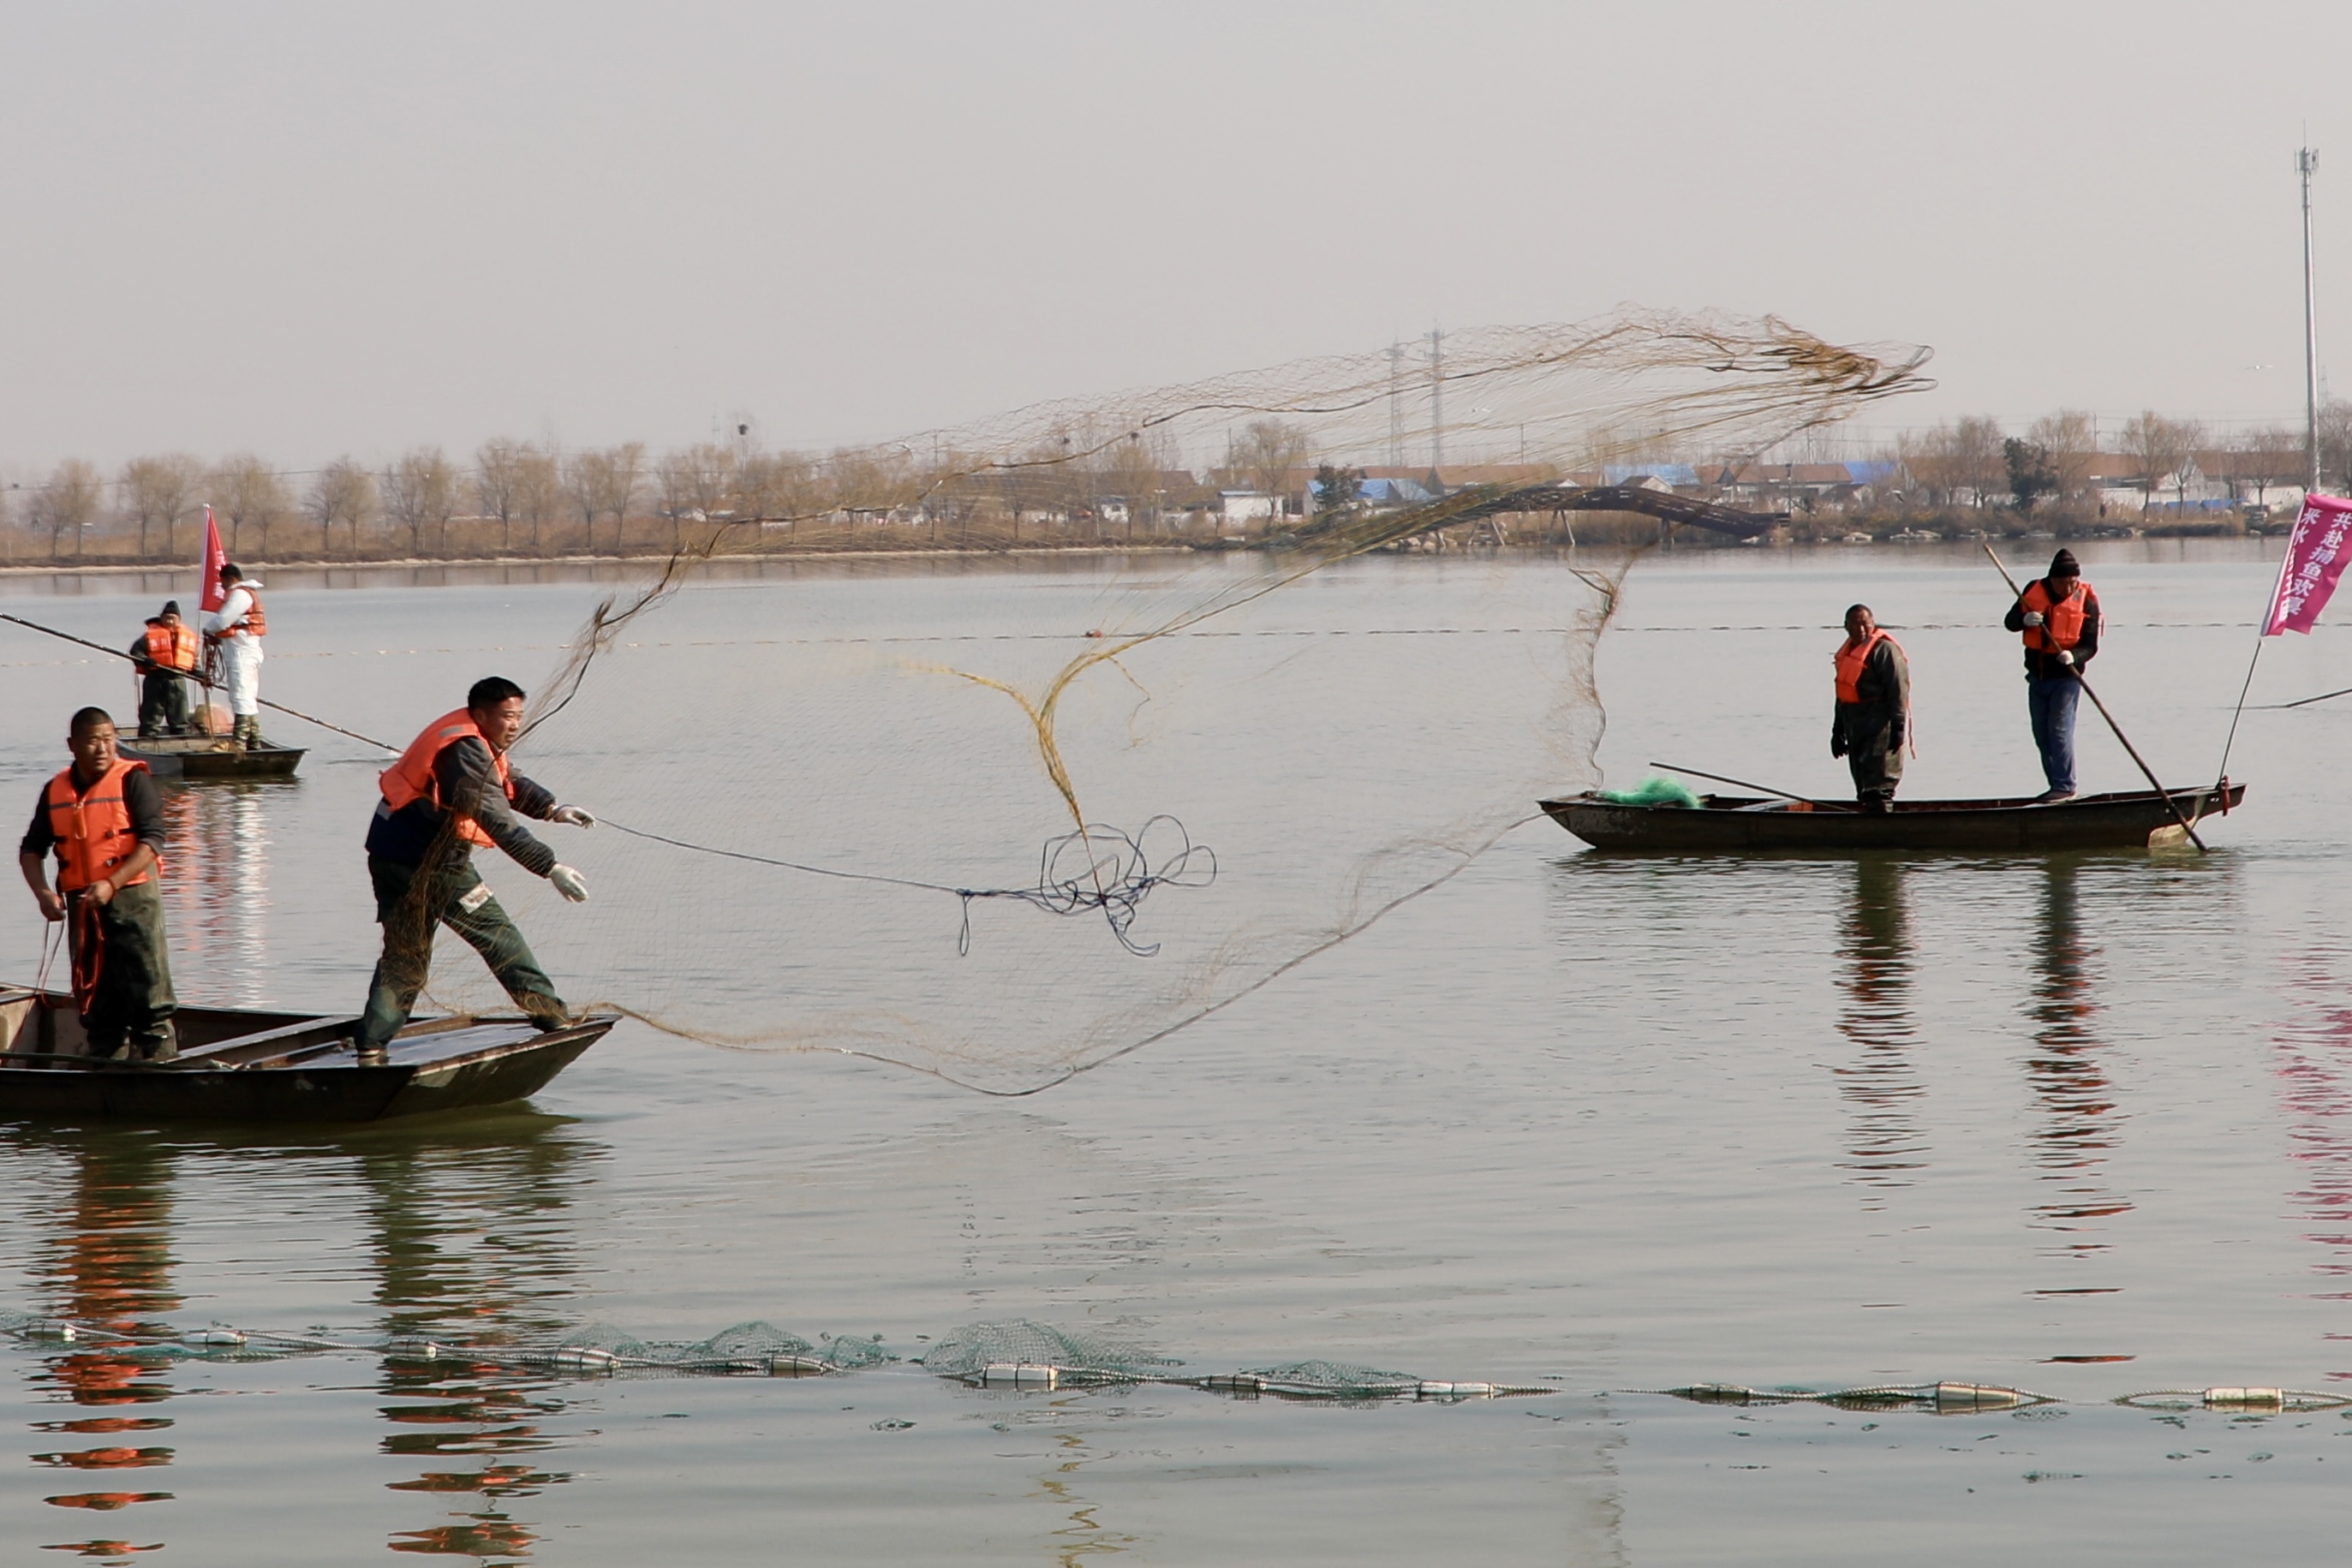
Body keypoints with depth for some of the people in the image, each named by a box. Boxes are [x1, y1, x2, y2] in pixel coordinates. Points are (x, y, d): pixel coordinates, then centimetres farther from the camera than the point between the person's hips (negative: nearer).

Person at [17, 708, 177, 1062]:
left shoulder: (132, 780, -6)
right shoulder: (56, 791, 9)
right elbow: (31, 849, 12)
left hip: (132, 900, -5)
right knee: (95, 1002, 9)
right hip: (82, 905, 5)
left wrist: (111, 884, -22)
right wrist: (42, 893, -7)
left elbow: (152, 840, -13)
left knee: (148, 995, -8)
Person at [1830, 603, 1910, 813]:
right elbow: (1842, 697, 25)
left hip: (1880, 730, -9)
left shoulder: (1884, 650, -10)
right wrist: (1838, 731, 25)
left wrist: (1898, 726, -21)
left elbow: (1899, 689, -16)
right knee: (1864, 790, 12)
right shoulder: (1847, 652, 18)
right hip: (1856, 730, 9)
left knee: (1878, 787, -15)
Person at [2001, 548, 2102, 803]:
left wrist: (2073, 656, -31)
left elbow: (2090, 646, -10)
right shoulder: (2034, 591, 1)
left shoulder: (2086, 601, -9)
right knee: (2041, 734, 9)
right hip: (2037, 676, 5)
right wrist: (2024, 619, -22)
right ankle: (2058, 787, 17)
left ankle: (2064, 786, -13)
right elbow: (2010, 622, 2)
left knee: (2060, 730, -14)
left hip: (2066, 677, -5)